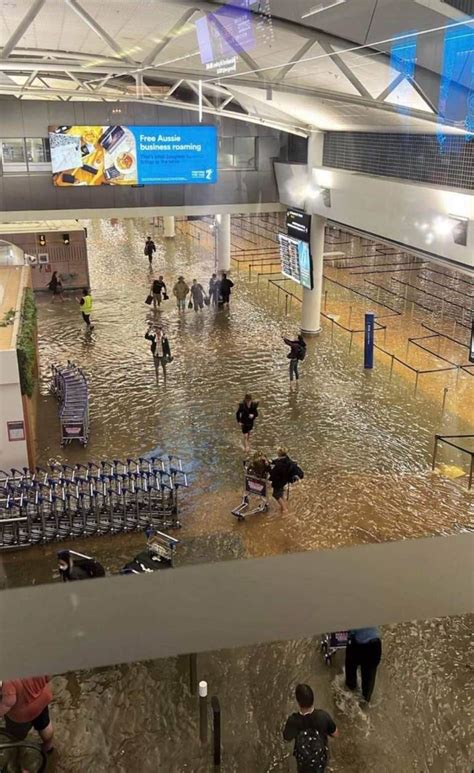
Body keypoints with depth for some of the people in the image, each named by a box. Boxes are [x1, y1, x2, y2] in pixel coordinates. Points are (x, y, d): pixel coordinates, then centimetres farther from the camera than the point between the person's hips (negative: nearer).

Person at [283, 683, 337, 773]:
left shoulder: (293, 720, -35)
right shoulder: (323, 716, -33)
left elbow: (287, 738, -13)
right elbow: (335, 734, -15)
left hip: (303, 759, -1)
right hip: (321, 756, 1)